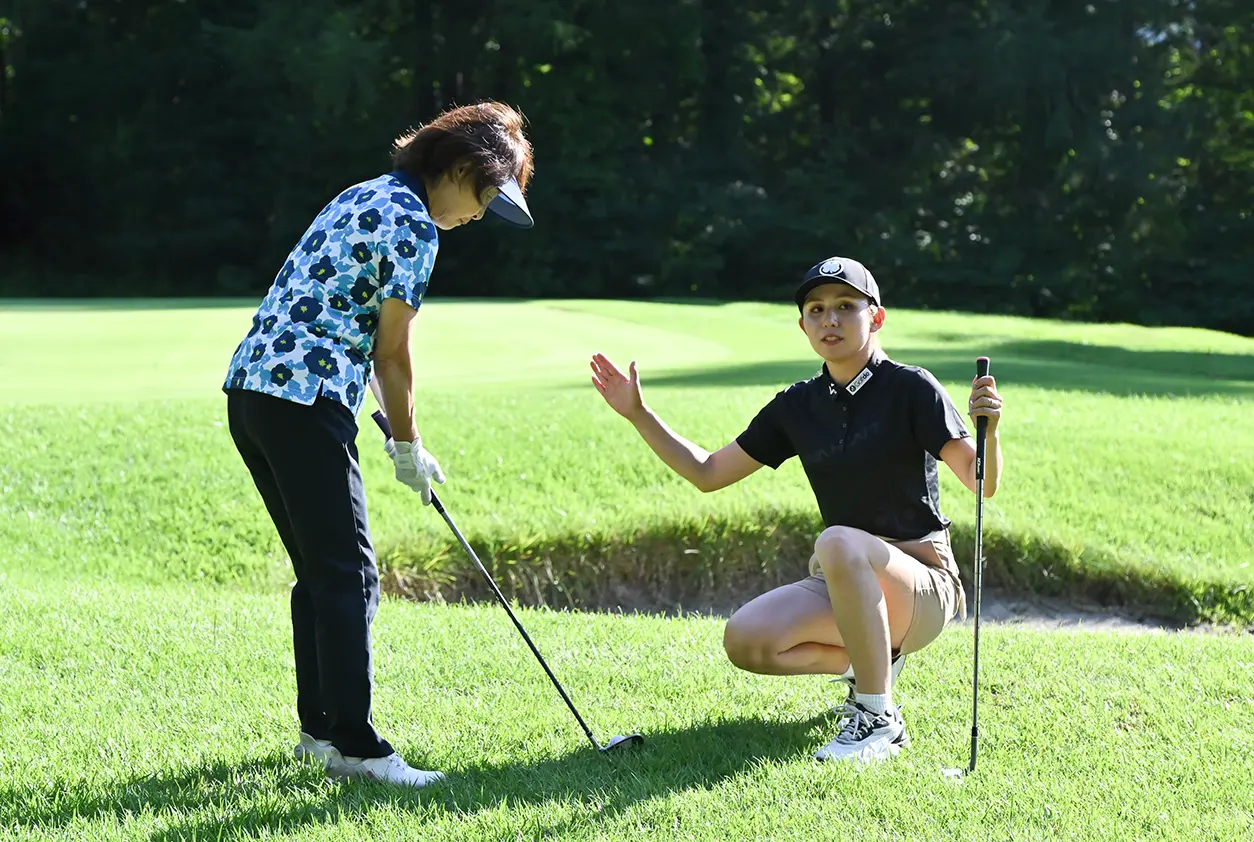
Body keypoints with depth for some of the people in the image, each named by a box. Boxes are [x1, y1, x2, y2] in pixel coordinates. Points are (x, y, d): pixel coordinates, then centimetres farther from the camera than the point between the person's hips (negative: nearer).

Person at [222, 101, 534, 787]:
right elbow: (393, 354, -7)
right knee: (348, 576, -6)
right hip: (304, 401, -10)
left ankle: (319, 727, 23)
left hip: (250, 389, 10)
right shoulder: (412, 226, -9)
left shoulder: (368, 197, 21)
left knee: (320, 571, 17)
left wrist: (396, 429, 21)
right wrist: (407, 446, 5)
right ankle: (354, 746, -5)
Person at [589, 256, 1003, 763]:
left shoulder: (910, 388, -7)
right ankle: (865, 663, 8)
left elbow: (982, 484, -16)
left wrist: (988, 429, -36)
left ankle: (879, 720, -25)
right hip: (843, 586, 5)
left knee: (839, 543, -36)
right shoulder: (798, 406, 8)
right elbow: (708, 473, 14)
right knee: (745, 641, -20)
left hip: (922, 582, -5)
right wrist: (638, 415, 6)